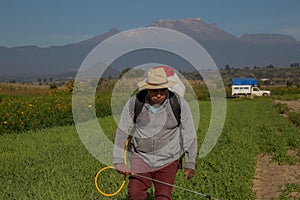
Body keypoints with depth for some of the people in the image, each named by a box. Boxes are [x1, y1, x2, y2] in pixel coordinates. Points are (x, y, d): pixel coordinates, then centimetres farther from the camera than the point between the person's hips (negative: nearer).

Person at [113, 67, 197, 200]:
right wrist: (118, 161, -6)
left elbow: (189, 135, -2)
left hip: (167, 160, -1)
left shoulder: (179, 104, -10)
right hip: (140, 157, 1)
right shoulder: (134, 103, -8)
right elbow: (122, 132, -2)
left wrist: (190, 163, 1)